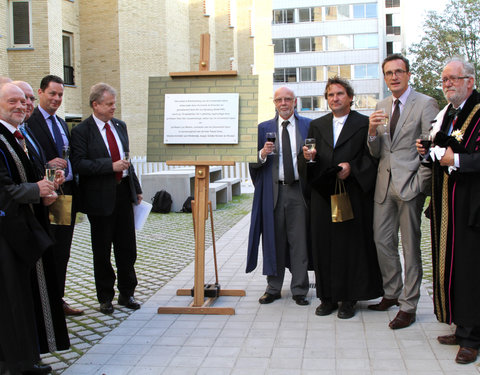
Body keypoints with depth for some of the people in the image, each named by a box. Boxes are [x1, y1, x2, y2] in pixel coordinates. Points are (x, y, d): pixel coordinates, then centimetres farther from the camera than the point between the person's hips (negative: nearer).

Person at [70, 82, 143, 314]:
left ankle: (127, 293, 25)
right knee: (102, 251, 7)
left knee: (127, 247, 10)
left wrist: (136, 188, 15)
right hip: (100, 197, -5)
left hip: (123, 193, 5)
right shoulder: (81, 131, -9)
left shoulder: (120, 126, 11)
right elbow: (79, 164, -18)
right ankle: (105, 297, 21)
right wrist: (111, 166, -22)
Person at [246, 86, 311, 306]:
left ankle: (299, 290, 11)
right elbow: (253, 163, 6)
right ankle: (273, 288, 17)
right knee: (273, 240, 6)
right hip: (273, 191, 1)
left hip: (299, 190, -1)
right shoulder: (264, 128, 10)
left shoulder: (308, 126, 8)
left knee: (299, 241, 2)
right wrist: (263, 154, -14)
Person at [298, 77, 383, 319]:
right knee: (324, 245, 4)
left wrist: (352, 168, -16)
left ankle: (349, 299, 11)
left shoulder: (364, 124, 4)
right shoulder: (317, 125, 14)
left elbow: (372, 157, -2)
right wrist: (308, 156, -10)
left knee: (351, 246, 0)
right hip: (323, 196, 3)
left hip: (353, 195, -3)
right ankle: (328, 297, 15)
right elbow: (304, 165, 11)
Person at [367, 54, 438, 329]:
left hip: (409, 184, -6)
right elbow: (376, 152, 13)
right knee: (382, 241, 11)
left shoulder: (426, 104, -6)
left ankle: (408, 306, 11)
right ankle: (392, 293, 29)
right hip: (384, 184, 6)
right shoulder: (382, 107, 13)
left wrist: (419, 183, -15)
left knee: (410, 246, 2)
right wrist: (372, 131, -7)